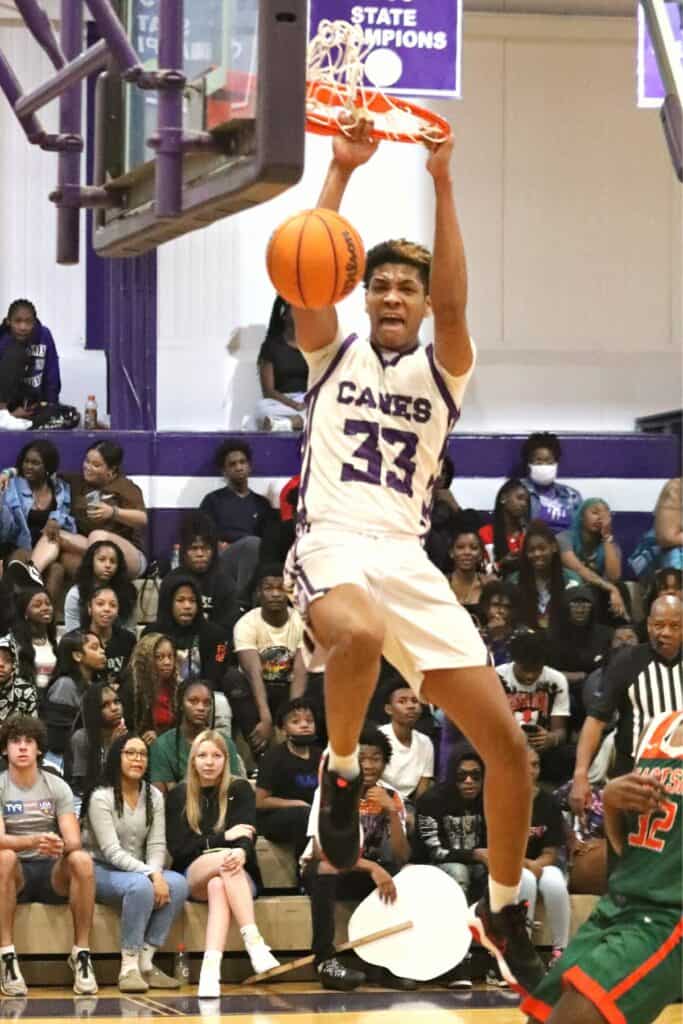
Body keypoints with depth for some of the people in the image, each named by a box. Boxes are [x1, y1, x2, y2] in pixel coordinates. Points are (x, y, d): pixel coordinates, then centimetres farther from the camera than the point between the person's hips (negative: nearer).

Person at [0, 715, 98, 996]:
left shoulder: (57, 787, 5)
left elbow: (74, 841, -6)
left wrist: (61, 846, -32)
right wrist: (34, 841, -36)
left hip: (53, 872, 1)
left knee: (82, 859, -31)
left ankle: (81, 953, -25)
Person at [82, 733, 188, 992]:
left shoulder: (154, 797, 8)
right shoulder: (101, 798, -11)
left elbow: (157, 845, 1)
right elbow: (112, 852, -19)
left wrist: (157, 873, -21)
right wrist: (150, 874, -29)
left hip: (141, 871, 6)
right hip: (102, 872, -6)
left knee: (178, 884, -25)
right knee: (140, 885, -37)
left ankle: (146, 962, -21)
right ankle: (128, 968, -31)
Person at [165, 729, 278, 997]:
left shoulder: (240, 789, 7)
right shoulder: (179, 796, 9)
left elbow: (247, 835, -10)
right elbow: (177, 848, -2)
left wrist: (242, 852, -35)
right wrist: (223, 838, -13)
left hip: (240, 877, 0)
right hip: (192, 877, 0)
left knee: (218, 887, -37)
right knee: (224, 858, -35)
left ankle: (211, 968, -57)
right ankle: (254, 943, -51)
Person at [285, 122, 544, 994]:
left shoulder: (441, 372, 13)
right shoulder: (332, 354, 14)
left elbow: (454, 302, -7)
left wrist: (442, 183, -13)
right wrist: (342, 171, -7)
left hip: (410, 559, 2)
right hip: (333, 543, -2)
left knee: (506, 743, -7)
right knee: (358, 635, -42)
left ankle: (504, 909, 13)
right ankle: (341, 772, -12)